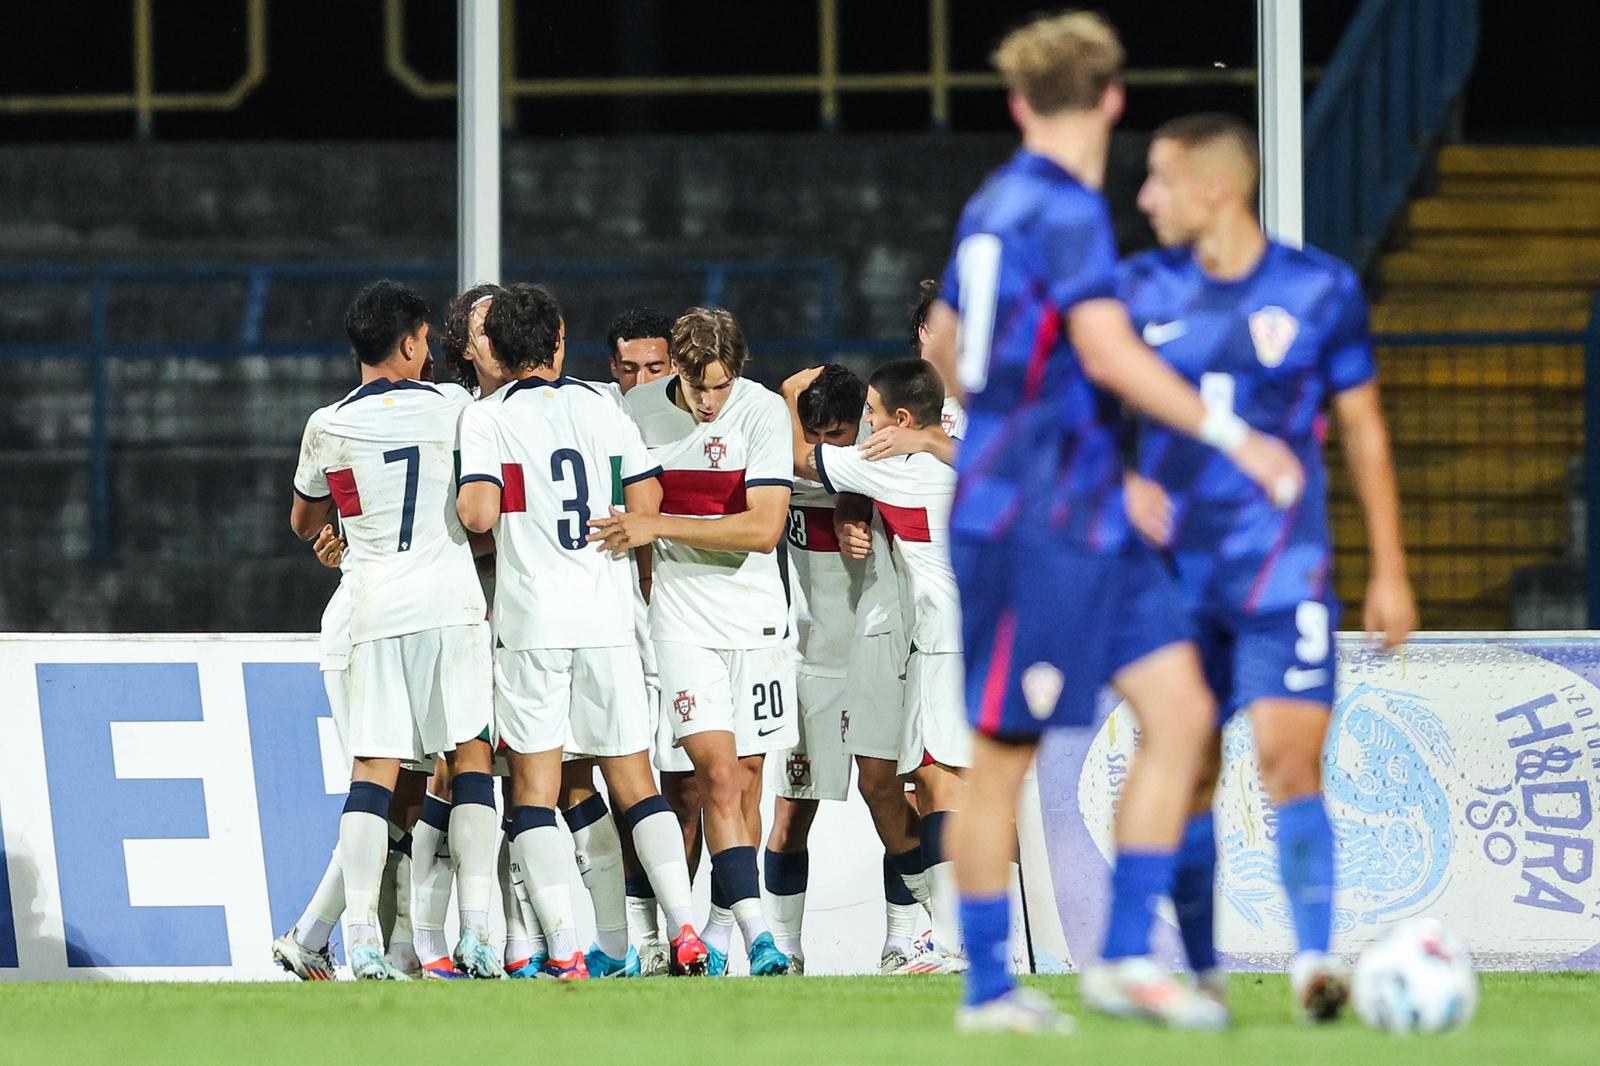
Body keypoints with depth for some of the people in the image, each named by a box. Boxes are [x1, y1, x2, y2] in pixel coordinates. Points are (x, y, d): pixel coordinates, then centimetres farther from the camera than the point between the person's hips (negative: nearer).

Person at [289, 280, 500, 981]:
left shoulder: (328, 428, 4)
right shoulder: (451, 407, 1)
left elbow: (304, 523, 21)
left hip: (374, 609, 1)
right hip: (453, 604, -1)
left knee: (374, 768, 0)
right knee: (470, 753, 6)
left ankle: (362, 940, -10)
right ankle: (475, 929, -2)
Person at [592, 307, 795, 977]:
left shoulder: (764, 412, -9)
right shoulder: (640, 409, -1)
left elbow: (764, 527, -17)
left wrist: (657, 525, -20)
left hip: (756, 616, 0)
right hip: (682, 614, 0)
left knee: (744, 781, 5)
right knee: (717, 771, -14)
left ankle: (720, 926, 19)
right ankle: (754, 929, -22)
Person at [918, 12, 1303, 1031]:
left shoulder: (997, 205, 14)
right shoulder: (1065, 211, -14)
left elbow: (946, 343, 26)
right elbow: (1109, 352, -24)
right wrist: (1232, 436, -19)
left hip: (1090, 523, 9)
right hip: (1031, 526, -9)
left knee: (1182, 709, 2)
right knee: (1006, 752, -1)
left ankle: (1126, 957, 3)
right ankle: (989, 988, 6)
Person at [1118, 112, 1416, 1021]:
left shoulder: (1322, 290, 0)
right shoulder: (1142, 290, 4)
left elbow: (1364, 431, 7)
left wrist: (1390, 570, 6)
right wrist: (1120, 484, -11)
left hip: (1283, 565, -2)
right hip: (1175, 569, 2)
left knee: (1291, 758, -16)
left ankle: (1314, 960, -23)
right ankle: (1202, 971, 16)